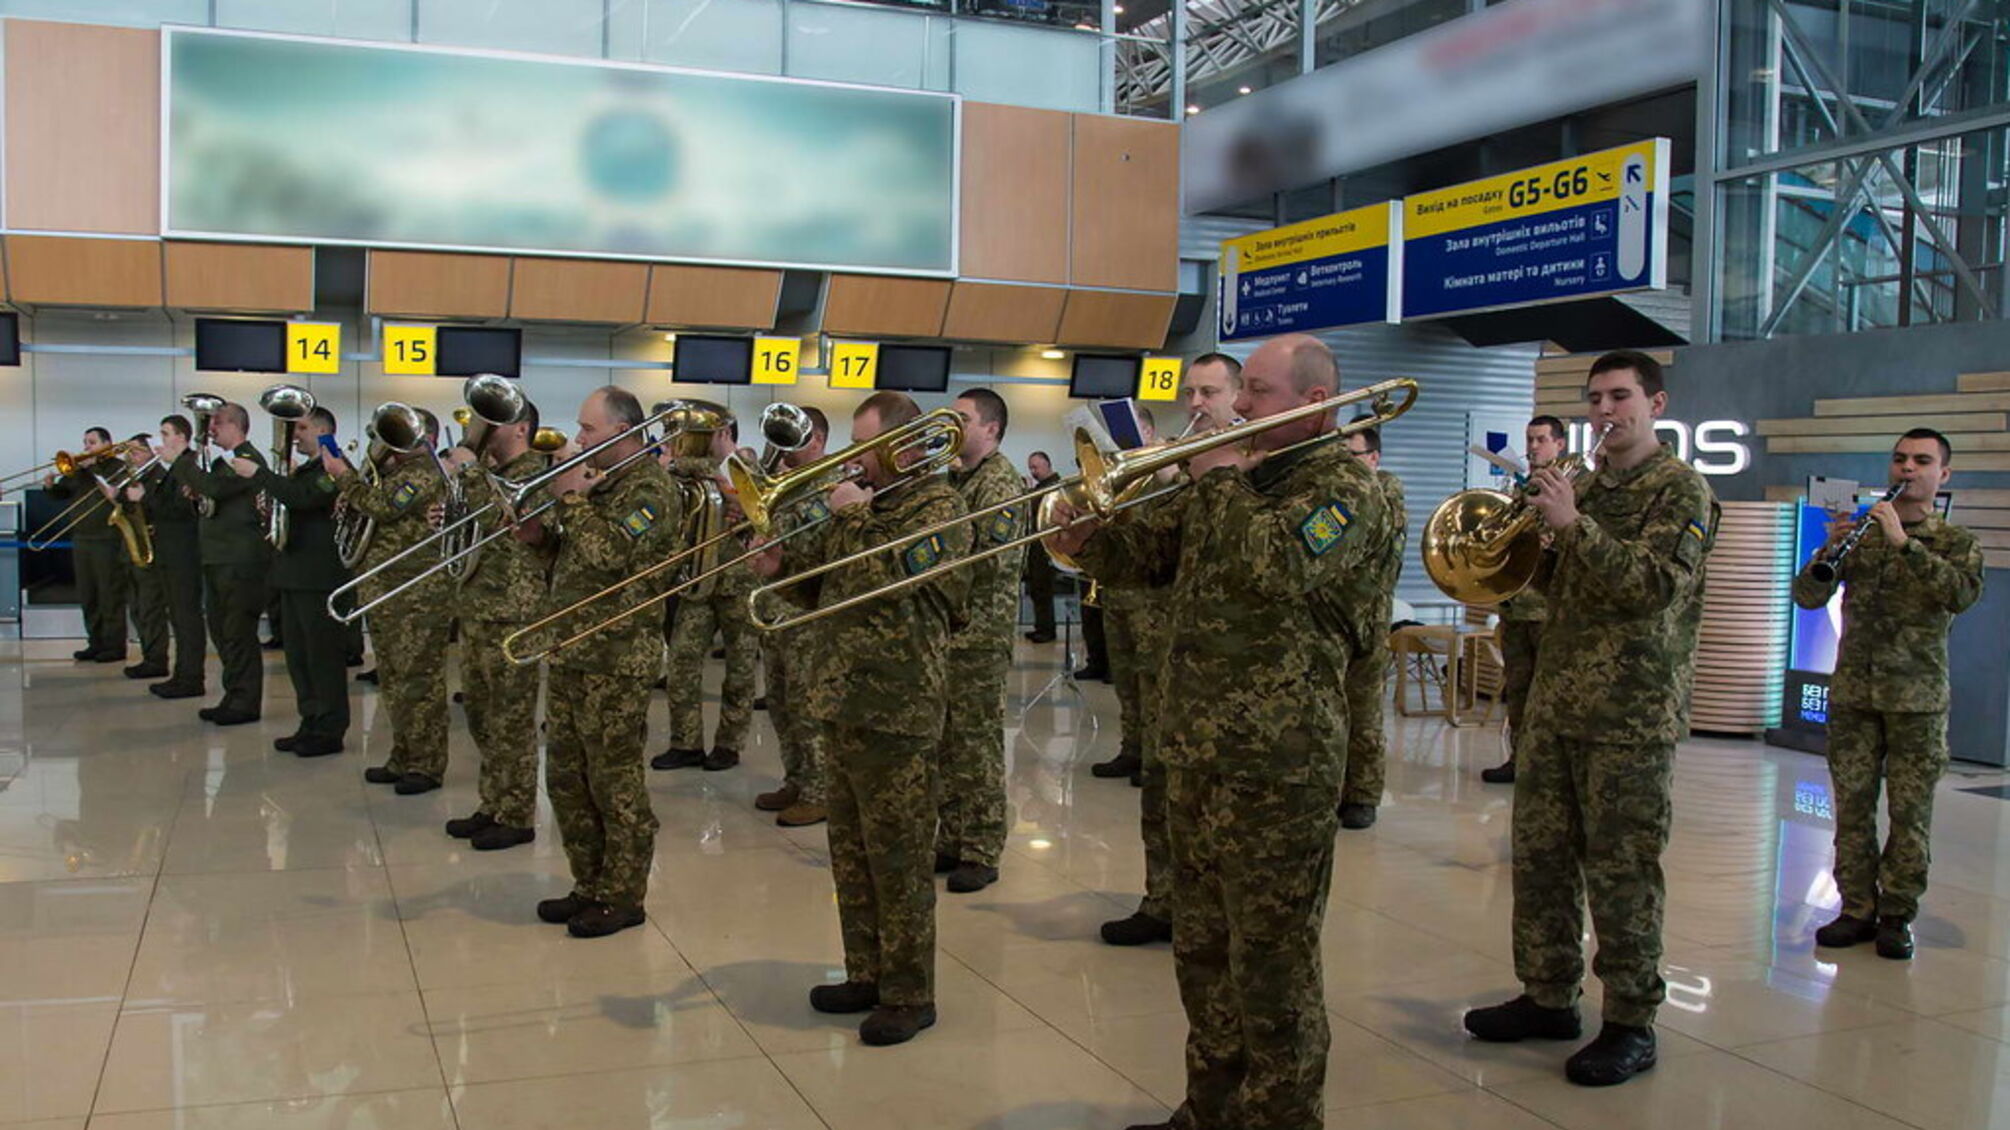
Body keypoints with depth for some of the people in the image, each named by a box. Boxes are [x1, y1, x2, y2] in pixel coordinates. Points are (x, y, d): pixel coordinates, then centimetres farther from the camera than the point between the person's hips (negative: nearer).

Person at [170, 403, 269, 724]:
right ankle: (234, 697, 21)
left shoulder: (249, 459, -12)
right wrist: (194, 496, 0)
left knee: (239, 634, -5)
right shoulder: (224, 460, 18)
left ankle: (245, 703, 1)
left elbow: (213, 488, -25)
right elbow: (206, 499, 21)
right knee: (222, 632, 14)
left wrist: (183, 460, -14)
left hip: (239, 561, -10)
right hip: (217, 559, 10)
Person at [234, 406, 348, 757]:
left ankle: (331, 731, 1)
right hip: (294, 574, 10)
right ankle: (311, 723, 20)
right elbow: (290, 501, 24)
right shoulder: (303, 470, 19)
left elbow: (301, 498, -25)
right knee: (298, 655, 12)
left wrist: (257, 474, -17)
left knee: (323, 655, -5)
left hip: (319, 576, -10)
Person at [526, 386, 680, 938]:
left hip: (616, 659, -10)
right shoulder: (600, 480, 17)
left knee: (615, 783, -1)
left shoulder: (648, 488, -12)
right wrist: (542, 535, 3)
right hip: (569, 652, 10)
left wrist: (573, 500, -15)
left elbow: (609, 555, -26)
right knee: (566, 778, 14)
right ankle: (589, 886, 26)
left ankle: (623, 898, 10)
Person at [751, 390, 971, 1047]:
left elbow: (894, 586, -24)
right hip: (843, 707, 9)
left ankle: (909, 996, 9)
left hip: (896, 714, -9)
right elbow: (827, 589, 21)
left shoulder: (938, 510, -10)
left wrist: (855, 518, -17)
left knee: (898, 861, -1)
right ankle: (866, 975, 28)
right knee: (852, 855, 16)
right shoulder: (871, 504, 16)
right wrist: (783, 567, 2)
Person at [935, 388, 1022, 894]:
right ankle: (951, 842, 23)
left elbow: (992, 561, -20)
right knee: (945, 744, 13)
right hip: (942, 629, 8)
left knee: (978, 748, -1)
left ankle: (982, 853, 7)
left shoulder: (1000, 483, -10)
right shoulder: (952, 477, 15)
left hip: (979, 633, -8)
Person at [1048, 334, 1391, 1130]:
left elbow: (1278, 569, -27)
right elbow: (1152, 555, 18)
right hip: (1194, 746, 9)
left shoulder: (1345, 484, -10)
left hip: (1277, 760, -9)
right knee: (1202, 948, 18)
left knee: (1273, 961, 0)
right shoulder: (1236, 478, 16)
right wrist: (1088, 541, -2)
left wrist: (1224, 481, -15)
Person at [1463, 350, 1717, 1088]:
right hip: (1556, 701, 7)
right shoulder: (1586, 489, 16)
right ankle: (1548, 997, 24)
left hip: (1631, 714, -7)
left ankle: (1631, 1025, 10)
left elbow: (1655, 585, -18)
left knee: (1621, 871, -2)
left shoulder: (1680, 489, -5)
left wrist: (1574, 525, -24)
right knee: (1540, 854, 11)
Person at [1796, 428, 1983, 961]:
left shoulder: (1956, 541, 5)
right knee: (1852, 805, 4)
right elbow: (1807, 596, 2)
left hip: (1918, 698, -2)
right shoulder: (1861, 531, 10)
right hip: (1853, 691, 2)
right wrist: (1829, 551, -16)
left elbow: (1962, 594, -17)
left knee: (1910, 811, 0)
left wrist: (1904, 541, -23)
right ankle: (1857, 909, 13)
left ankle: (1897, 916, 10)